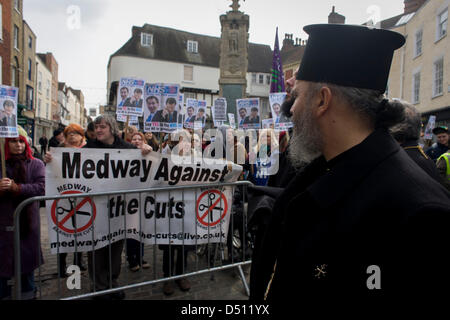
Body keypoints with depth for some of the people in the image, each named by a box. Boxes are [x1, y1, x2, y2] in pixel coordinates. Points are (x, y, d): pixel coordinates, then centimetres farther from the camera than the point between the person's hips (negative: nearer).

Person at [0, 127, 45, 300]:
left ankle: (28, 293, 29)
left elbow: (41, 188, -10)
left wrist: (17, 188, -19)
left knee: (27, 260, 12)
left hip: (28, 222, 0)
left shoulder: (36, 164, 3)